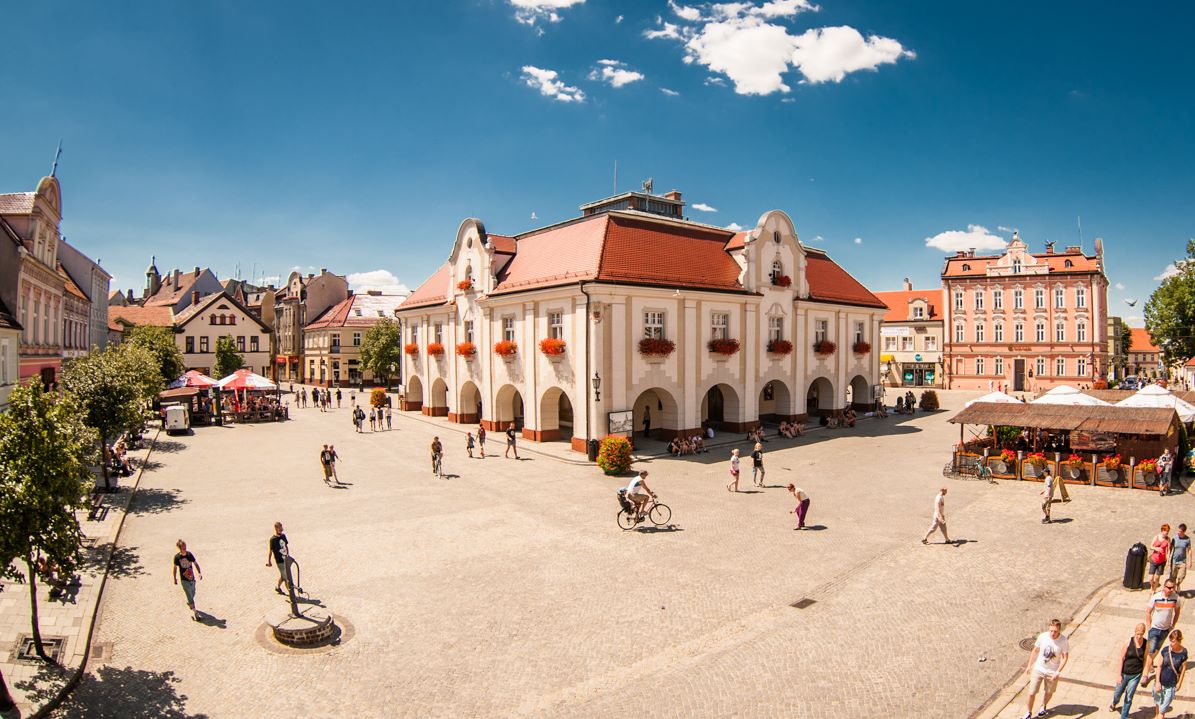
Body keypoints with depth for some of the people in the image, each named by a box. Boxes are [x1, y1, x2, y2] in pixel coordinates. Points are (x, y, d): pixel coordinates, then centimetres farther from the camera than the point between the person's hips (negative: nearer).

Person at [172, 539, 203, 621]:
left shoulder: (189, 554, -4)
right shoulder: (177, 557, -11)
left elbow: (195, 564, 4)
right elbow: (175, 568, 0)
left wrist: (199, 573, -4)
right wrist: (175, 579, 3)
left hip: (192, 578, 4)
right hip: (184, 580, -4)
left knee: (192, 594, 18)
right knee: (190, 596, -6)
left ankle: (189, 603, 49)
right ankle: (195, 613, -1)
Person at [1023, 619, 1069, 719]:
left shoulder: (1064, 641, -18)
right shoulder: (1042, 636, -13)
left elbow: (1065, 657, -10)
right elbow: (1035, 651, 1)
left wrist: (1057, 672, -19)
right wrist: (1029, 665, 6)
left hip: (1052, 672, 0)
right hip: (1038, 669, 0)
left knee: (1049, 692, 22)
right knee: (1031, 693, 0)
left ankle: (1043, 707, 51)